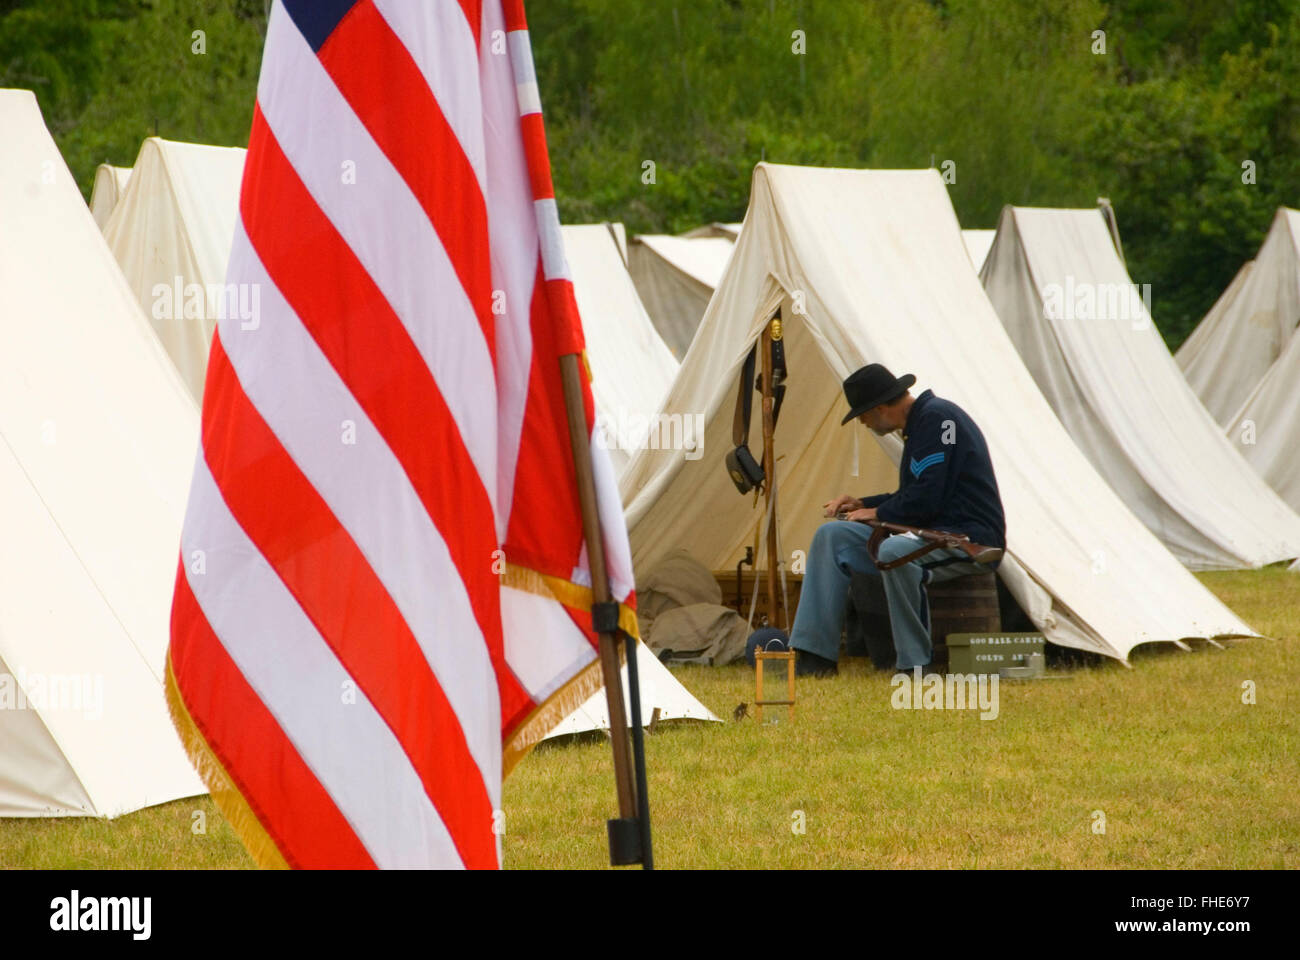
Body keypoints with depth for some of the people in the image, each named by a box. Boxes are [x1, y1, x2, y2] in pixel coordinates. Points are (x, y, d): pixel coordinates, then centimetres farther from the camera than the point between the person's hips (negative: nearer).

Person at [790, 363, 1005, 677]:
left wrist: (878, 514, -4)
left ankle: (915, 665, -26)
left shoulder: (937, 418, -15)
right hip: (931, 534, 10)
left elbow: (925, 499, -20)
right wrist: (862, 504, 18)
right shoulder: (919, 422, 17)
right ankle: (815, 656, -1)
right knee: (832, 536, 3)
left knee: (894, 551, -39)